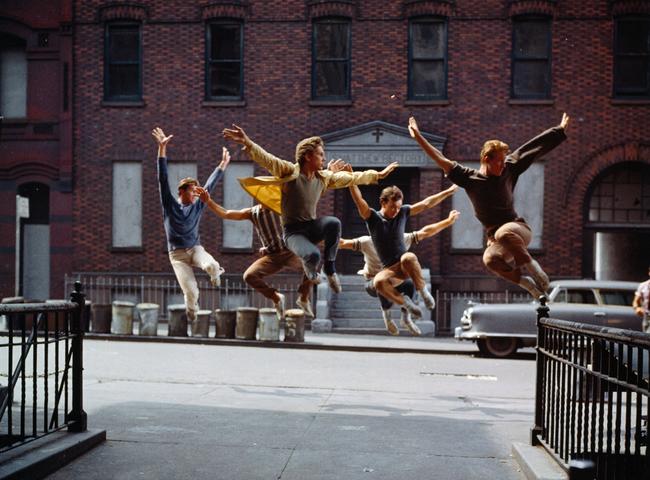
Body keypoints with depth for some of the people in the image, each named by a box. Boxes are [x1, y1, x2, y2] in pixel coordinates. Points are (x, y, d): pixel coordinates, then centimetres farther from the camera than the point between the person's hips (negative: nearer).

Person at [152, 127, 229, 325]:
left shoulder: (197, 206, 4)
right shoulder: (169, 205, -4)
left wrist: (223, 164, 14)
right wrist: (162, 149, -20)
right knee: (191, 291, -16)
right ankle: (191, 311, 21)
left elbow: (210, 185, 11)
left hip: (195, 249, 2)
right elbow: (163, 179, -12)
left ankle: (216, 274, 8)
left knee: (212, 266, -32)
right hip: (177, 253, -2)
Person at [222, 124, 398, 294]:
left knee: (334, 223, -30)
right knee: (313, 255, -34)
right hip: (293, 231, -5)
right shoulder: (289, 171, -12)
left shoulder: (324, 177, 5)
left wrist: (378, 174, 20)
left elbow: (351, 177, 16)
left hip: (312, 227, 5)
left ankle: (329, 269, -8)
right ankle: (310, 267, 9)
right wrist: (247, 143, -43)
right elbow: (266, 159, -26)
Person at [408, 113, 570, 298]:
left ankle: (530, 265, -17)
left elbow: (533, 147, 9)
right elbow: (442, 161, -3)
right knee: (490, 259, -35)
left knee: (503, 233, -39)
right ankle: (525, 281, -12)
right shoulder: (469, 178, 0)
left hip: (518, 229, 0)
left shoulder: (508, 169, 3)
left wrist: (560, 130, 15)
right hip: (495, 240, 1)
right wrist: (418, 137, -7)